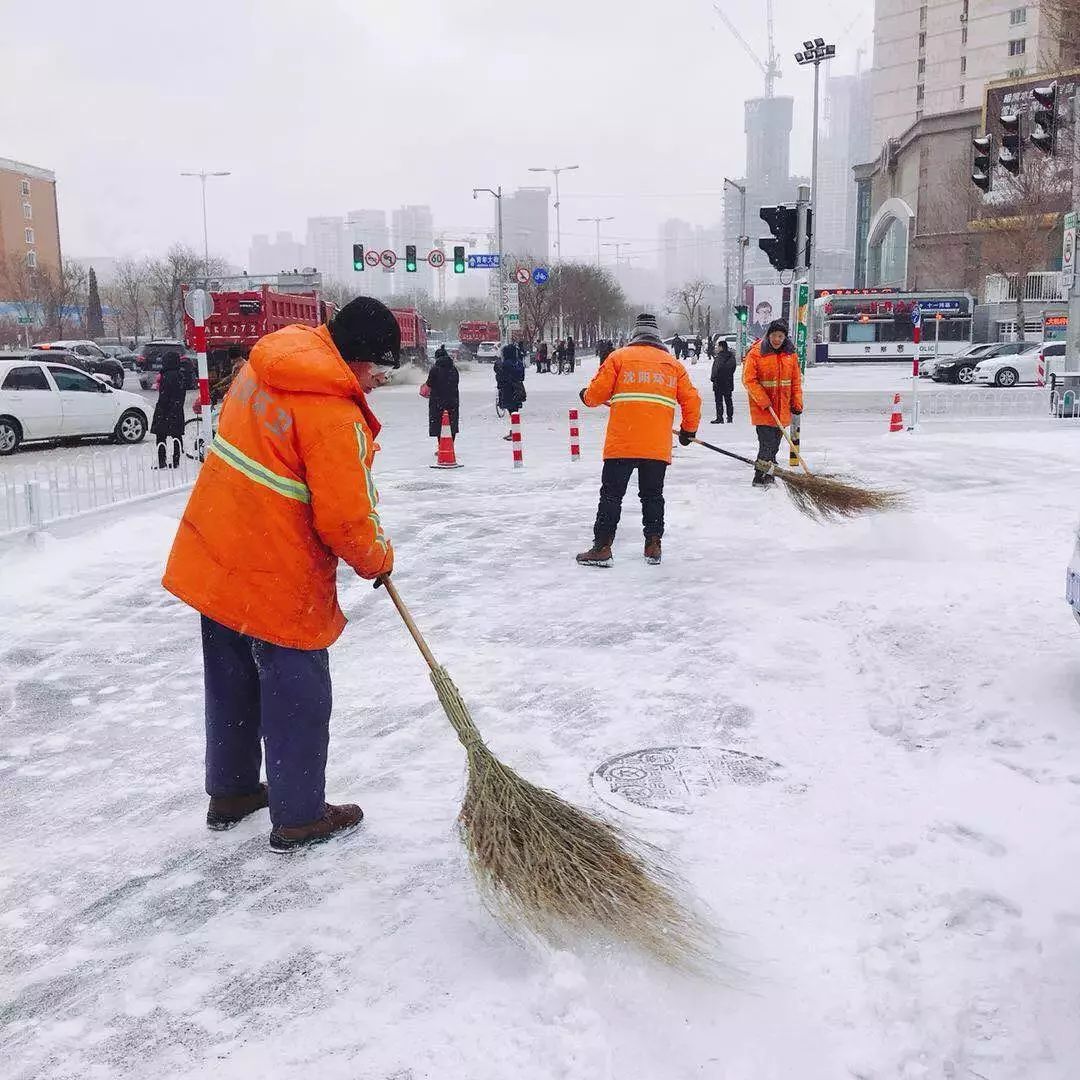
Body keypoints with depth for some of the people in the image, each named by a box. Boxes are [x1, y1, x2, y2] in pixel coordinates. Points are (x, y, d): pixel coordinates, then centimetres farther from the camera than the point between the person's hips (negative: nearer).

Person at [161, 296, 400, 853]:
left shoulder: (267, 362, 2)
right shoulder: (335, 415, -24)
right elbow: (346, 520, -22)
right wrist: (379, 559, -2)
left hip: (216, 557, 9)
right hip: (279, 581, -9)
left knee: (233, 685, 22)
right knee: (298, 699, 8)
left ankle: (231, 791, 38)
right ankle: (299, 817, 22)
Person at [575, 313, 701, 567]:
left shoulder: (618, 357, 5)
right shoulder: (674, 365, 13)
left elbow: (597, 392, 1)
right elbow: (692, 400, 13)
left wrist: (586, 398, 24)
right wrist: (689, 430, 27)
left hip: (621, 442, -2)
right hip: (658, 446, 3)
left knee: (611, 494, 3)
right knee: (652, 495, 15)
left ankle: (602, 547, 1)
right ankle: (653, 546, 16)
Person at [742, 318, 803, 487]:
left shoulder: (790, 354, 5)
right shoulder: (756, 353, -10)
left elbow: (796, 380, 11)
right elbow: (749, 380, -11)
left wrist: (797, 403, 5)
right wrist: (763, 401, -17)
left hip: (782, 408, 5)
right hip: (762, 408, -5)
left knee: (774, 443, 13)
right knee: (767, 443, -11)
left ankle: (767, 474, 26)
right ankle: (759, 477, -1)